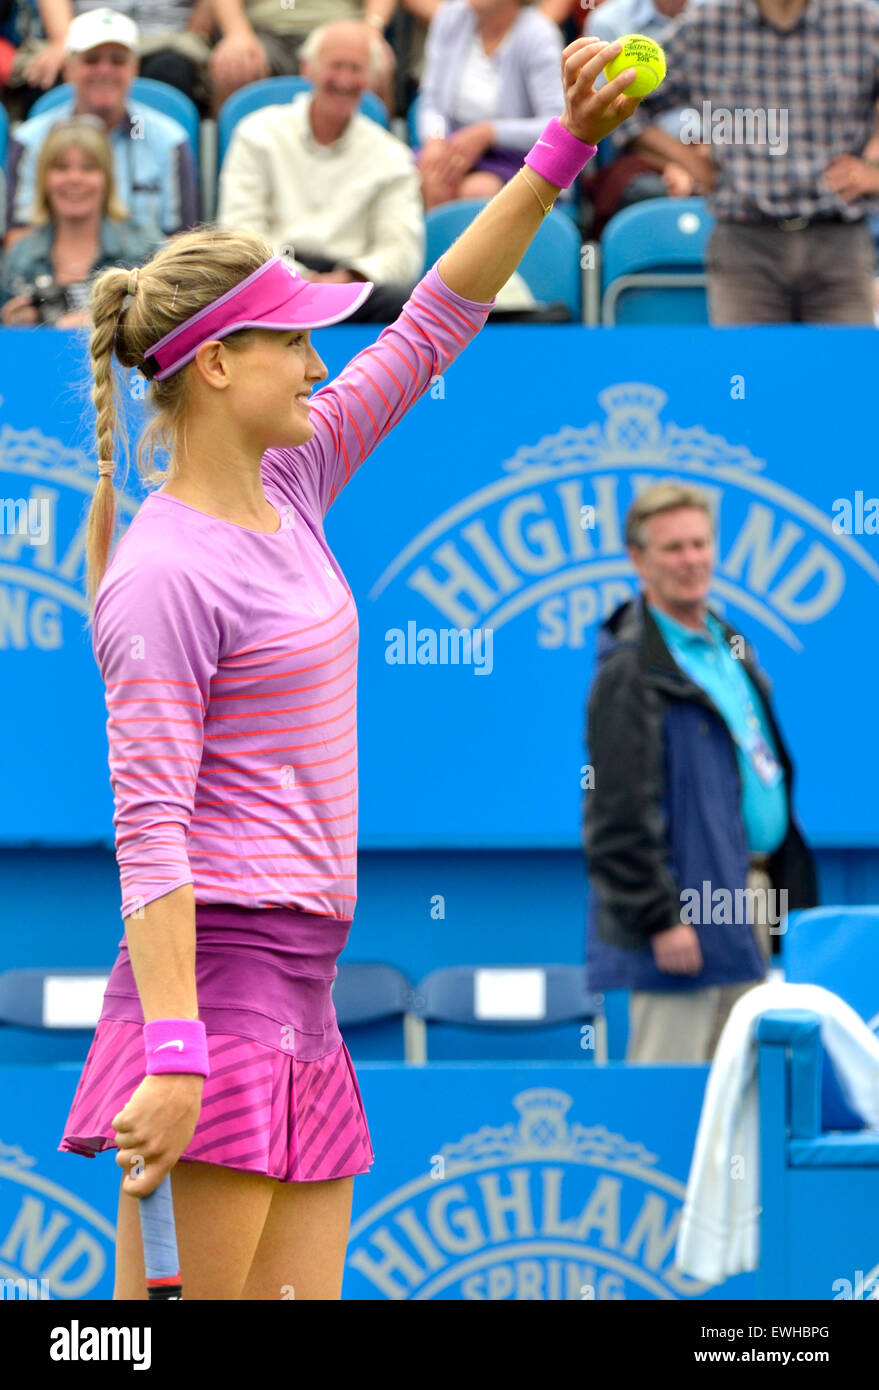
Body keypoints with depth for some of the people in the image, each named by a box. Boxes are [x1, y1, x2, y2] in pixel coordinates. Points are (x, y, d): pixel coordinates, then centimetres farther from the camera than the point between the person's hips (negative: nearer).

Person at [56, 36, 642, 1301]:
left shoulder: (291, 488, 12)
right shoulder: (166, 574, -13)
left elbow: (435, 323, 19)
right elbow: (149, 826, -18)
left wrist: (565, 152, 13)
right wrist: (171, 1051, -25)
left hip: (300, 1001, 9)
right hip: (213, 979, -9)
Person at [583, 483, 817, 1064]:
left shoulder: (729, 646, 15)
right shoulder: (631, 672, -13)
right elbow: (621, 814, -17)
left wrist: (788, 886, 20)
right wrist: (659, 920, -20)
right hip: (685, 912, -9)